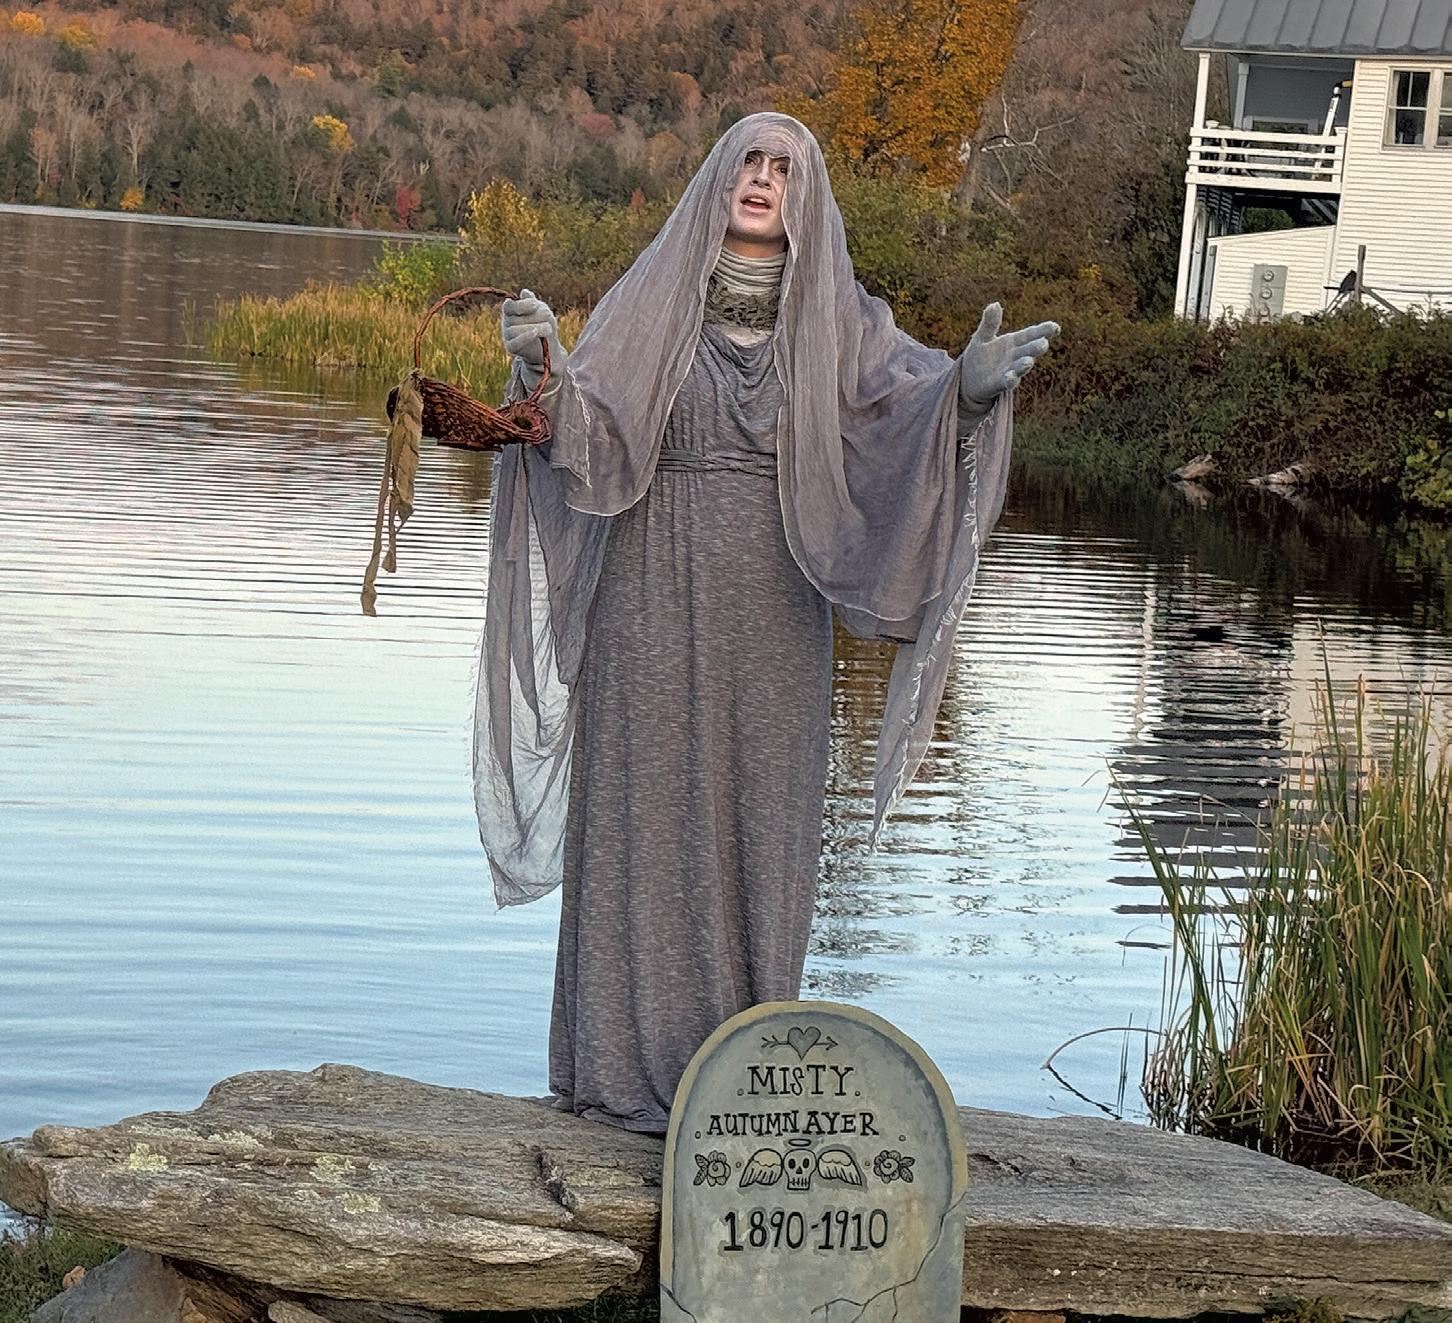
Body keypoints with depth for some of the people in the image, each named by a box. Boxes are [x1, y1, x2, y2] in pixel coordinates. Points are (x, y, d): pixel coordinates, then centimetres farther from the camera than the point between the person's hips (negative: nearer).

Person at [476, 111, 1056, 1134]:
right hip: (656, 599, -1)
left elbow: (911, 394, -9)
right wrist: (541, 366, -27)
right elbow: (587, 430, -7)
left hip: (771, 617, 2)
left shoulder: (835, 316, 5)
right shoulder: (649, 300, 2)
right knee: (650, 815, -1)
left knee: (761, 822, 4)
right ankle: (631, 1061, 6)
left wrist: (970, 386, -30)